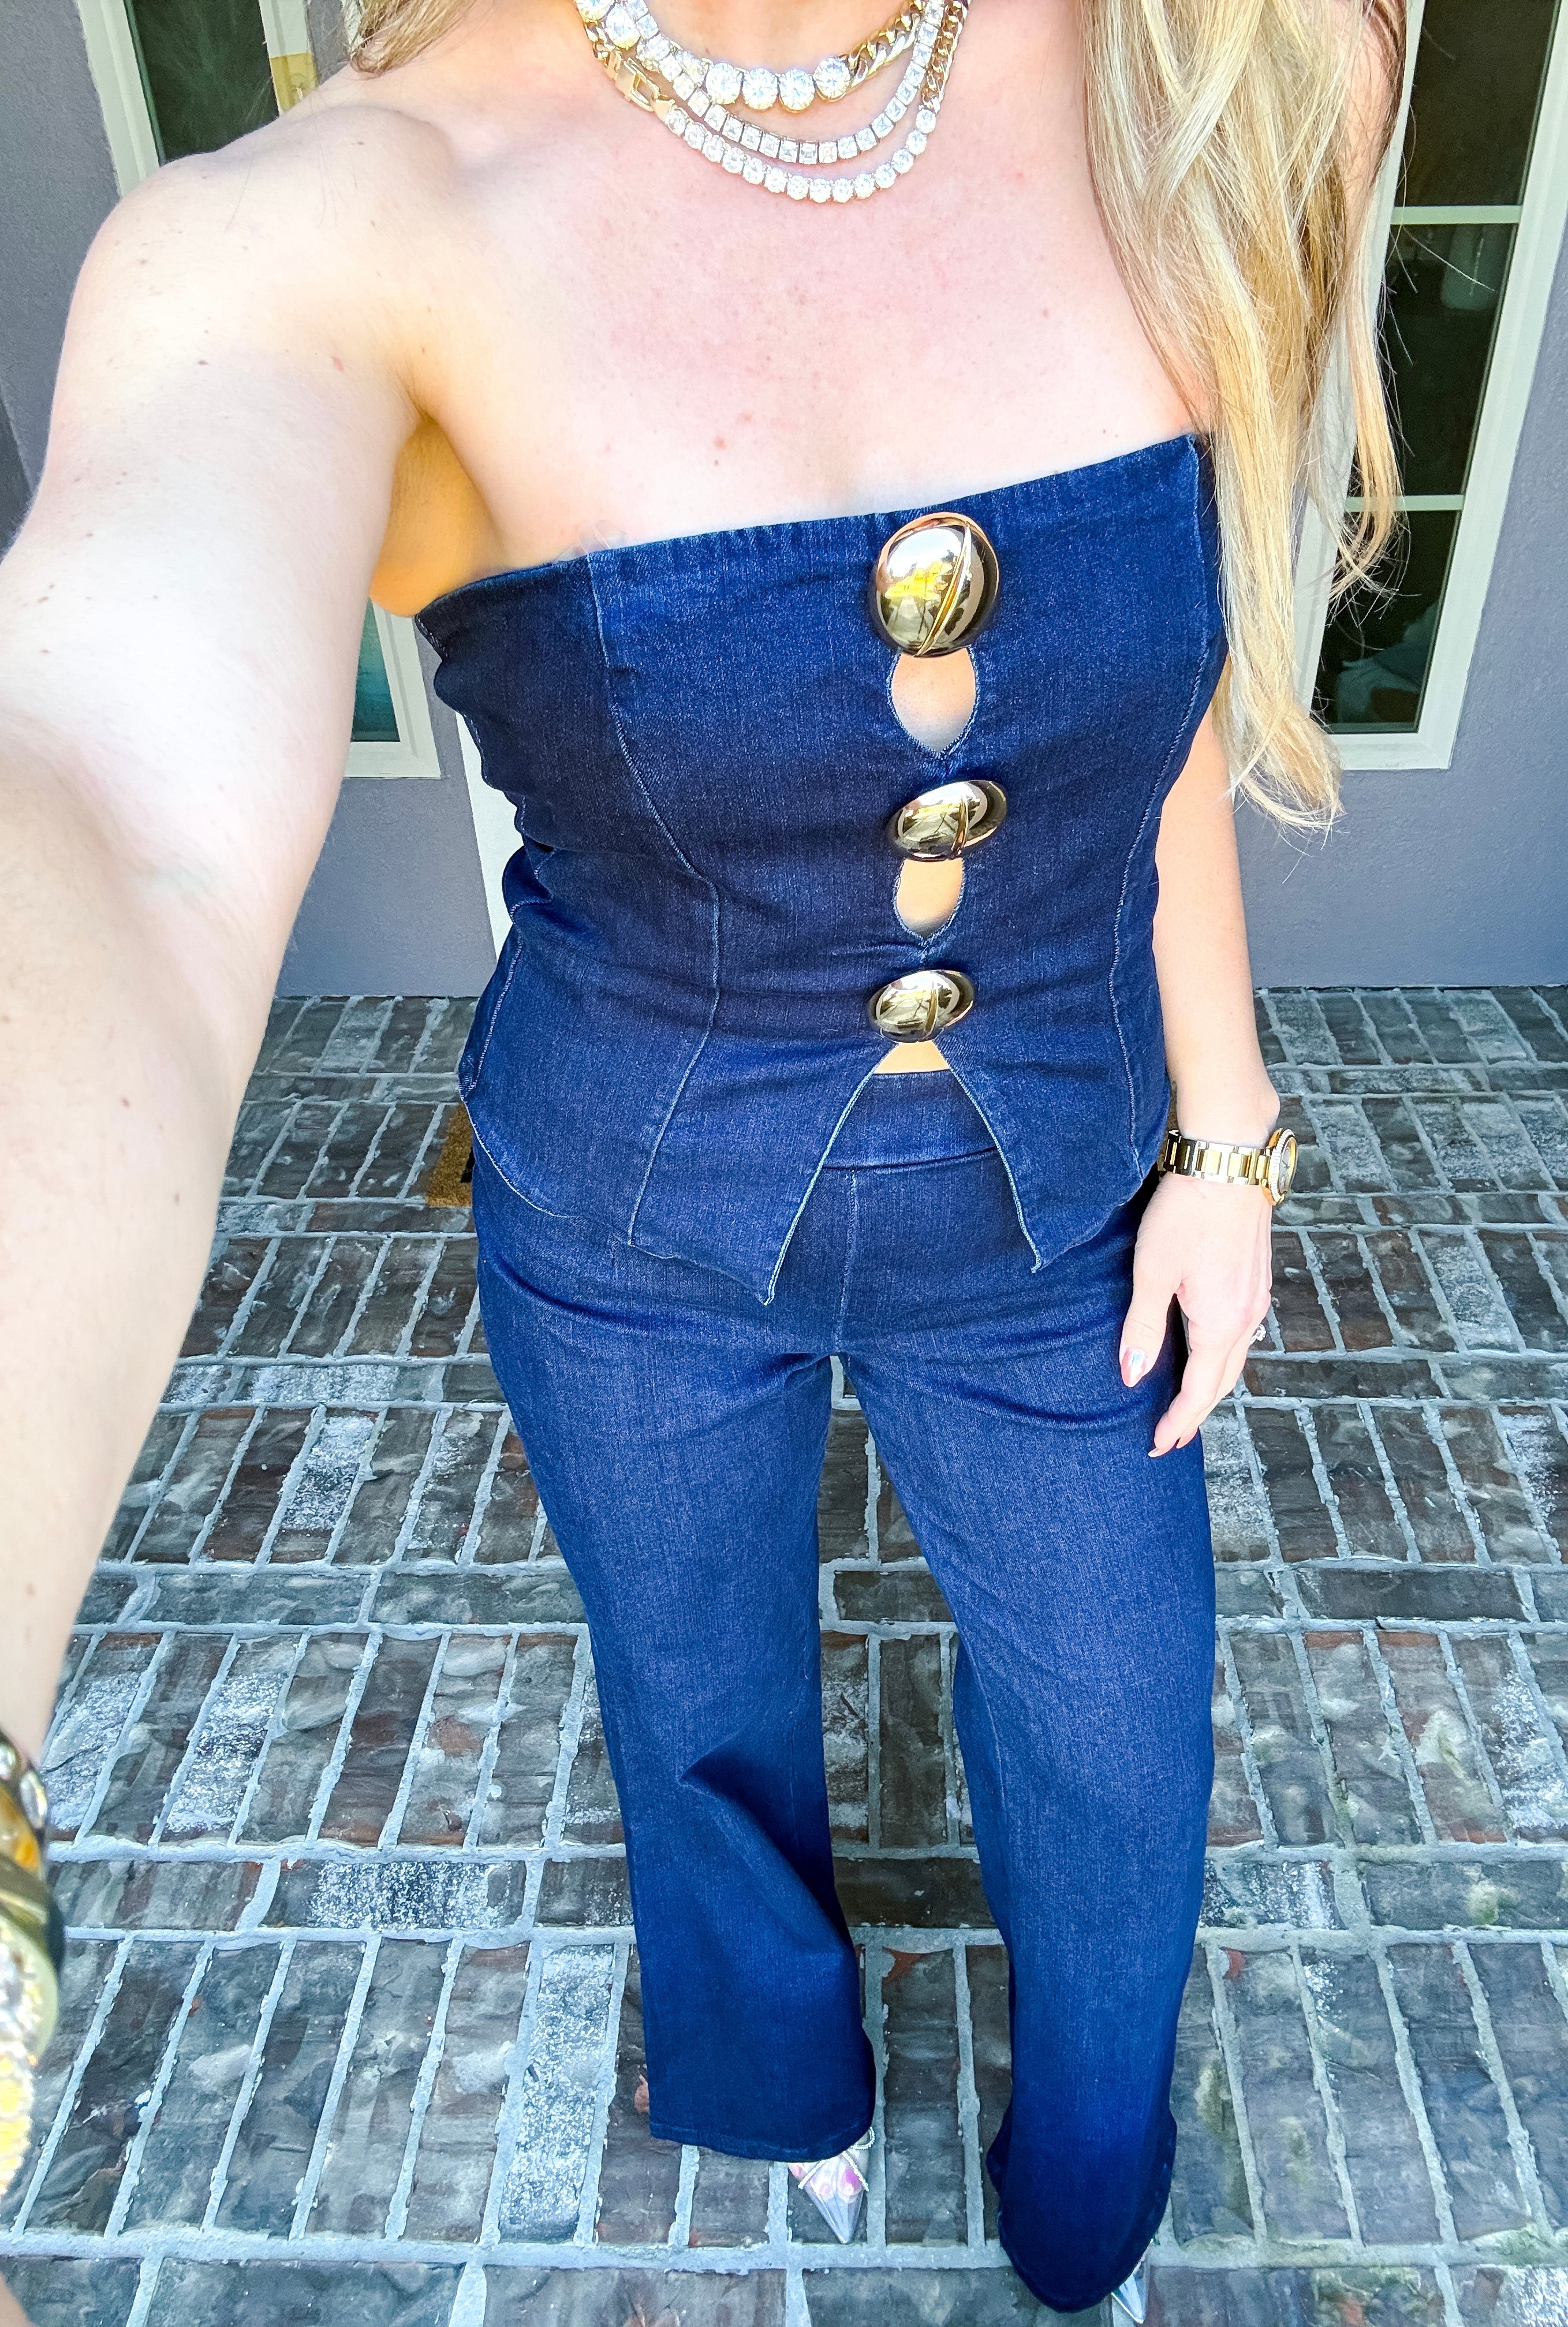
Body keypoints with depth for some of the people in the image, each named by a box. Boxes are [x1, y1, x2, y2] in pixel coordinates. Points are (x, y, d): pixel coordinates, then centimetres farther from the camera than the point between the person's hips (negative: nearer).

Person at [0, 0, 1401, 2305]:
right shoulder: (328, 223, -23)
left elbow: (1149, 685, 1)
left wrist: (1222, 1131, 2)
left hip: (1052, 1219, 3)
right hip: (635, 1234, -1)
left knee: (1119, 1760, 23)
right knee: (709, 1722, 27)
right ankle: (782, 2080, 69)